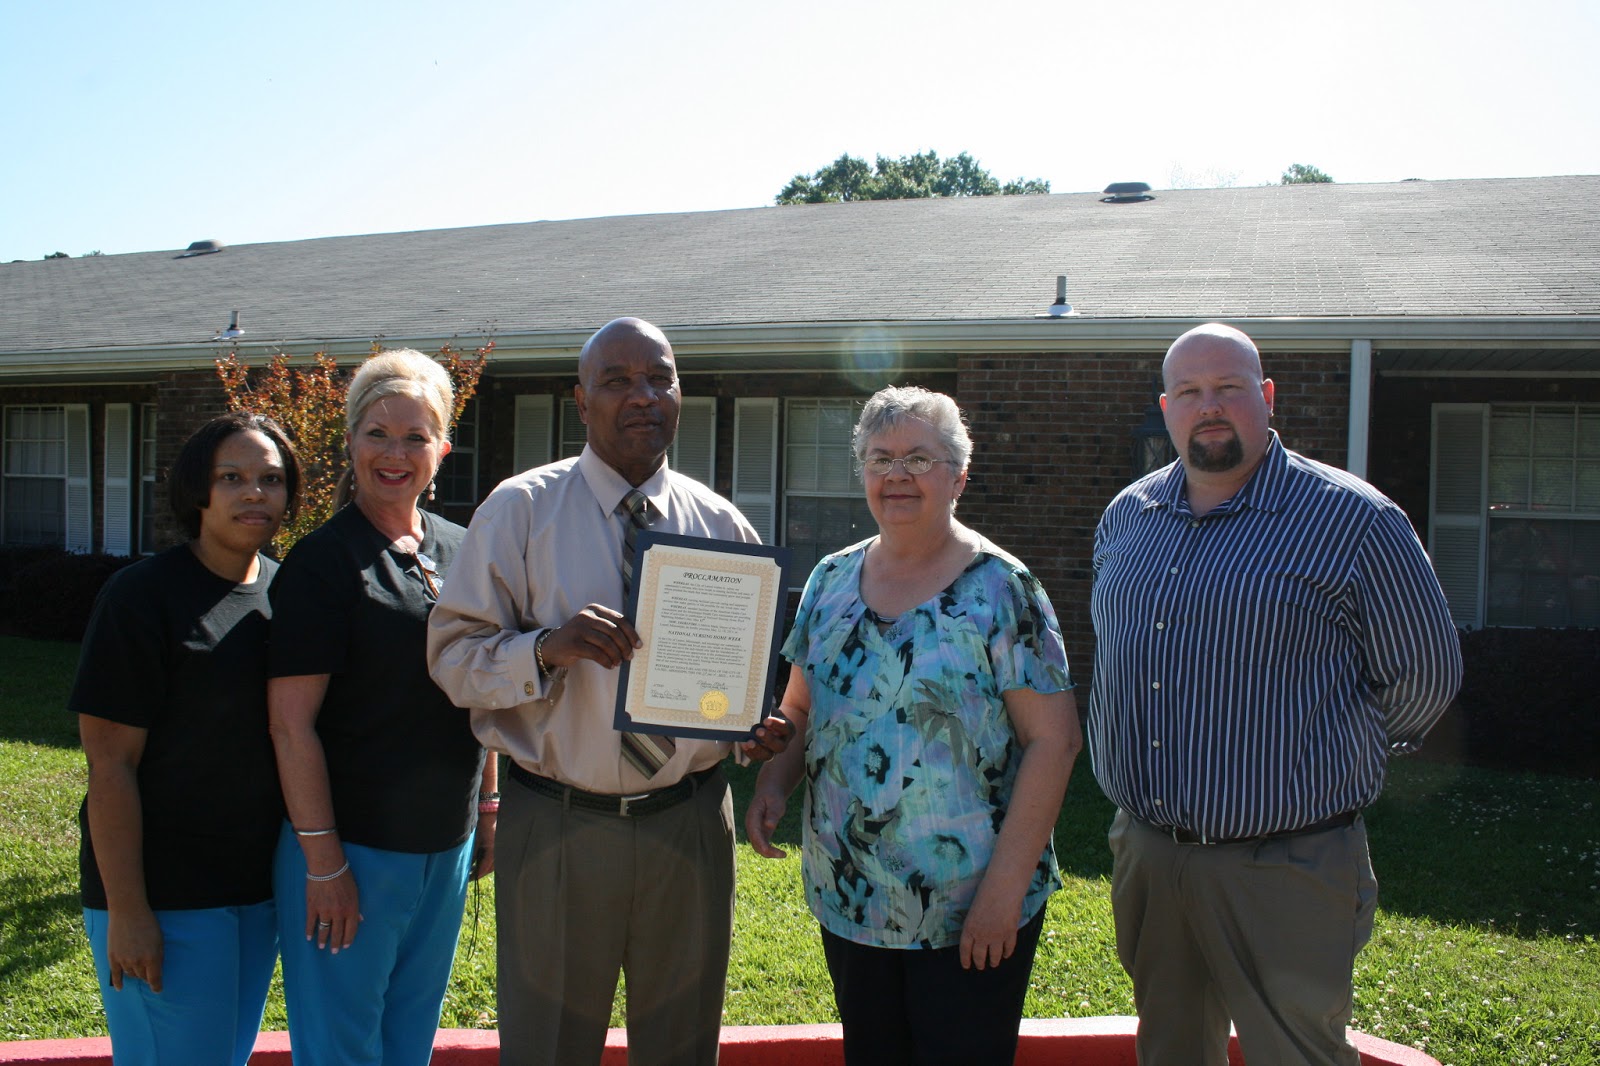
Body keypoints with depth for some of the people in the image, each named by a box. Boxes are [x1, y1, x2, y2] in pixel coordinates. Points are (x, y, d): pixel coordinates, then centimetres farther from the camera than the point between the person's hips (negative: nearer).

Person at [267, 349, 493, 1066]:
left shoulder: (458, 553, 7)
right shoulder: (323, 561, -12)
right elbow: (292, 723, -15)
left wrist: (487, 807, 14)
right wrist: (323, 860, -16)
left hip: (445, 845, 6)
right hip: (349, 846, -6)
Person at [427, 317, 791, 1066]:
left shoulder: (721, 524, 6)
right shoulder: (519, 511, -2)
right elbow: (453, 655, -7)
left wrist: (754, 726, -8)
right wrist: (547, 647, -26)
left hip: (690, 826, 3)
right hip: (556, 828, -2)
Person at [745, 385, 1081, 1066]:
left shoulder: (1000, 590, -10)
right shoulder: (832, 581, 5)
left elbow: (1053, 739, -13)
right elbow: (800, 708, 14)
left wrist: (1005, 886, -17)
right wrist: (774, 780, -6)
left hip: (972, 915, -4)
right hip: (847, 902, 5)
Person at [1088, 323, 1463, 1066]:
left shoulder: (1353, 521, -10)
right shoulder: (1126, 516, 8)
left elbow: (1424, 674, -2)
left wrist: (1336, 757, 5)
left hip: (1284, 870, -5)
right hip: (1143, 856, 5)